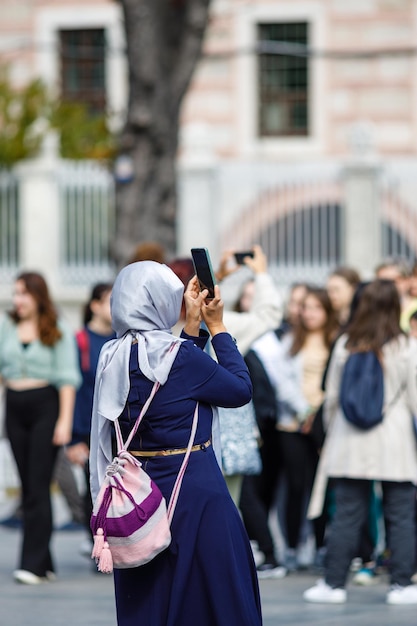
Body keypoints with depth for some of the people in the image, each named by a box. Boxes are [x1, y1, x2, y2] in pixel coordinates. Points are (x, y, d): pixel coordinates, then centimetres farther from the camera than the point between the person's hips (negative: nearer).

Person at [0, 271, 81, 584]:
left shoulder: (59, 330, 0)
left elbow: (67, 377, -3)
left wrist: (65, 420, -9)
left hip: (45, 405, -4)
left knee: (38, 485, -10)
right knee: (28, 485, 6)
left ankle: (33, 562, -12)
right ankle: (45, 563, 11)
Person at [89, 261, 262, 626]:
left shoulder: (113, 357, 2)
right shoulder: (179, 356, -17)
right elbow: (241, 389, -4)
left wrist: (192, 327, 14)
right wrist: (217, 327, 3)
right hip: (194, 493, -7)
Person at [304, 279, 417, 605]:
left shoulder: (345, 345, 1)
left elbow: (332, 395, 8)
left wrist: (330, 430, 21)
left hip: (350, 443, 3)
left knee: (347, 514, 6)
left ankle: (334, 583, 8)